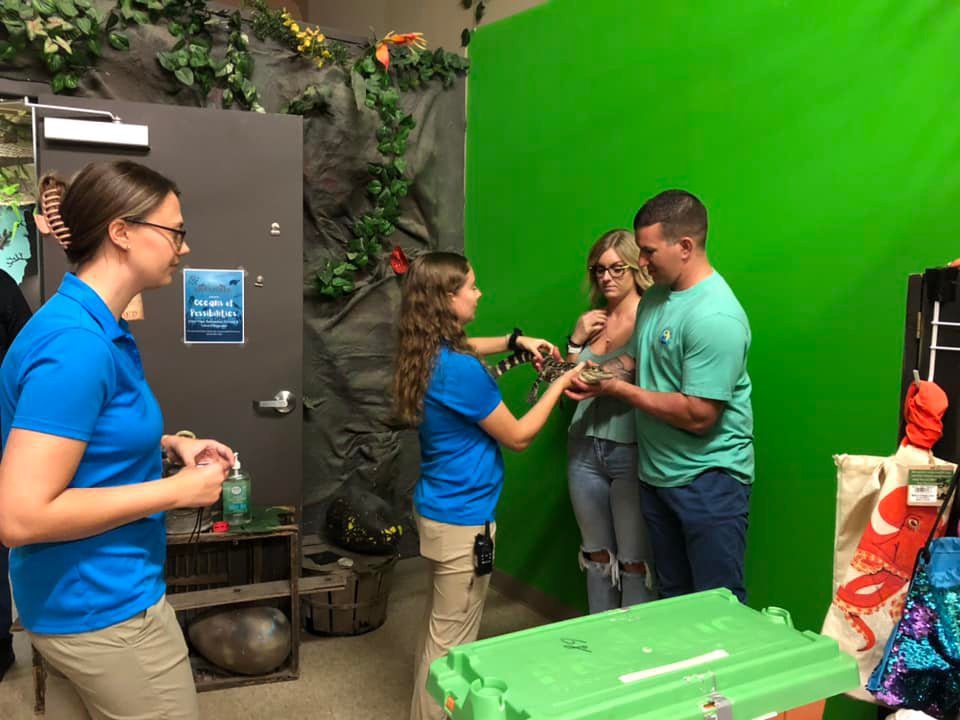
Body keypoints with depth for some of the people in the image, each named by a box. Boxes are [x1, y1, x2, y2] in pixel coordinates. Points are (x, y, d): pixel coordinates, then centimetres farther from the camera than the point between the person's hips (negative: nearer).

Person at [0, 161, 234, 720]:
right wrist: (176, 490, -22)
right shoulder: (76, 345, -27)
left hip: (112, 587, 9)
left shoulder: (98, 329, 4)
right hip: (100, 605, -9)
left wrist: (172, 445, 5)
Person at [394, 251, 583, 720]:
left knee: (439, 628, 24)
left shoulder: (428, 352, 2)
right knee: (451, 641, 4)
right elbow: (517, 437, -14)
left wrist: (516, 341, 15)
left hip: (437, 507, 10)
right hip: (461, 518, -10)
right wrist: (558, 385, -3)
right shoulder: (459, 370, -25)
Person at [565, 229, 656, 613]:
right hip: (584, 448, 7)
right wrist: (577, 339, 1)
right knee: (596, 554, 18)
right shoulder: (594, 320, 11)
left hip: (630, 451, -6)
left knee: (634, 561, 4)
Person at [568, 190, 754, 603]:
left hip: (708, 480, -8)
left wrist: (617, 389, -17)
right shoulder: (656, 296, 5)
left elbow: (698, 416, -25)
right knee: (672, 597, 21)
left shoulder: (715, 316, -23)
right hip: (657, 473, 9)